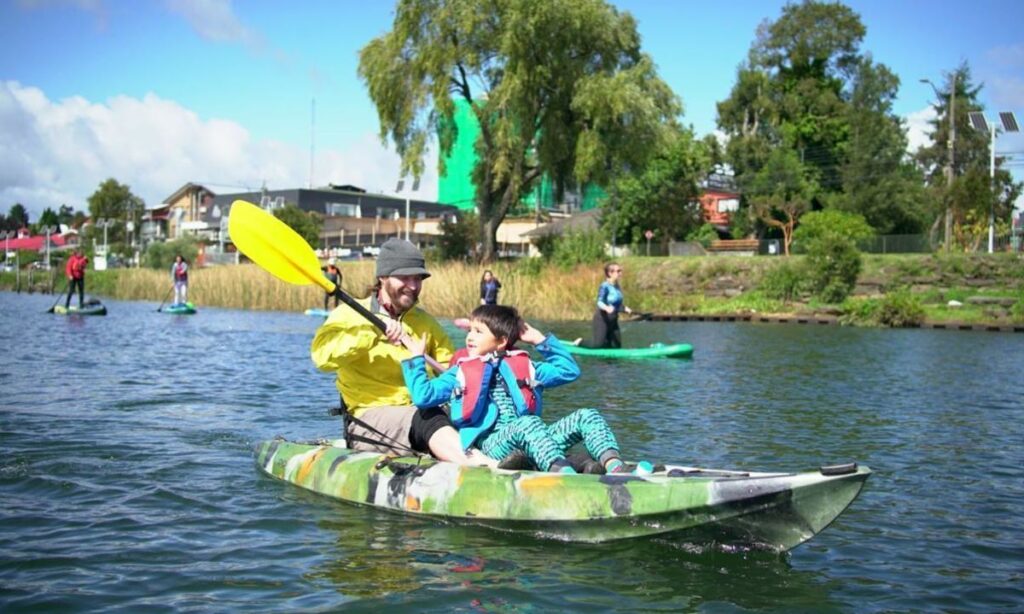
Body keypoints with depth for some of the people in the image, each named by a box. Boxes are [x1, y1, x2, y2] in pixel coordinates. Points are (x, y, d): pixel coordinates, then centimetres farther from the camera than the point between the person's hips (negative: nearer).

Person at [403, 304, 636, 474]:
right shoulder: (461, 372, 21)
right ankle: (563, 473, -61)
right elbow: (423, 395, 9)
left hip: (531, 443, 4)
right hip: (493, 443, -4)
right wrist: (416, 359, 13)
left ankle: (615, 468, -41)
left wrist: (541, 340, 26)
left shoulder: (523, 366, 27)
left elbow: (569, 370, 28)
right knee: (528, 424, -37)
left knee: (587, 417, -16)